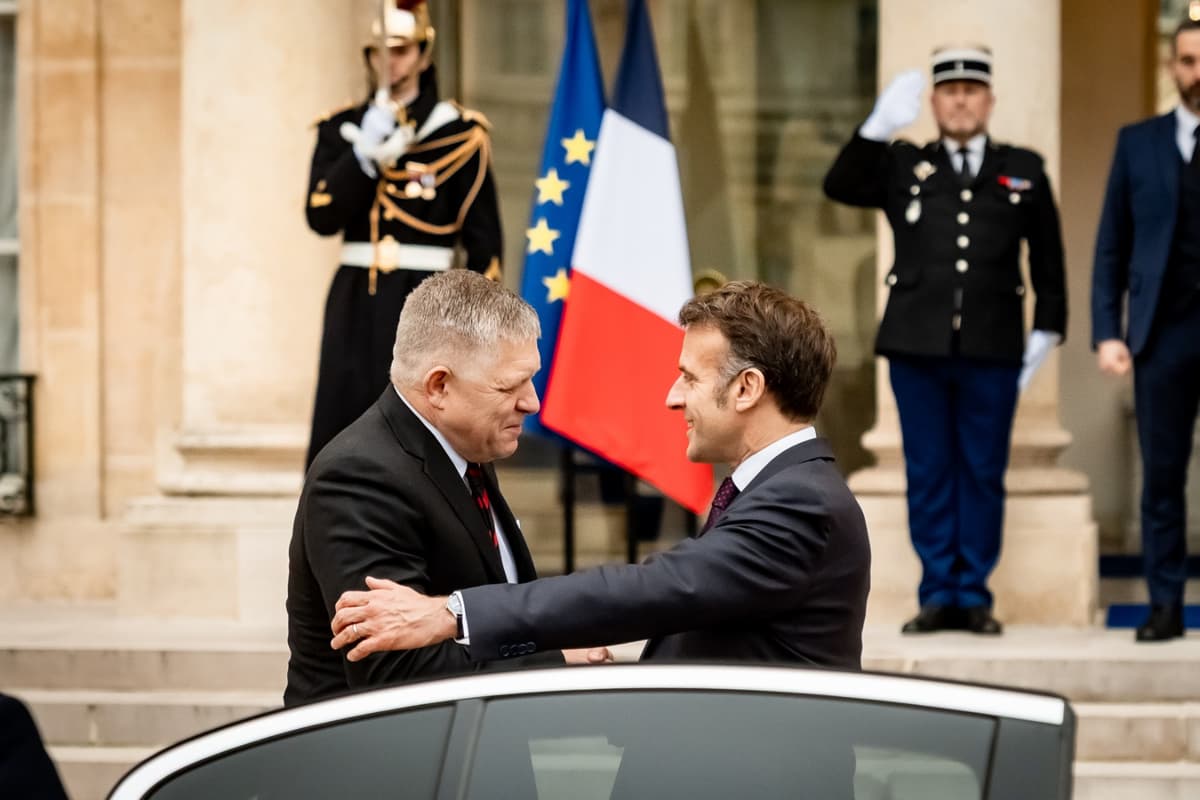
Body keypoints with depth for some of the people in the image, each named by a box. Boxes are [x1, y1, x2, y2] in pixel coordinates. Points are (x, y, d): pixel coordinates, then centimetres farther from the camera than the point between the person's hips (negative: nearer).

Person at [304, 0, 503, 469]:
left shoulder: (459, 132, 0)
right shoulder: (342, 129, 9)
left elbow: (484, 241, -1)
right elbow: (321, 216, -4)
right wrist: (366, 153, -14)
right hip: (355, 306, 3)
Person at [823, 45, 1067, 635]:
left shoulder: (1024, 171, 11)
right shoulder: (902, 166, 10)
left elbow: (1048, 259, 13)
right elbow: (839, 187, -5)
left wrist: (1047, 331, 7)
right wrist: (878, 127, -15)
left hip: (992, 350, 0)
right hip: (917, 345, 0)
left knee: (983, 474, 3)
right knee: (928, 473, 3)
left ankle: (974, 596, 9)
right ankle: (937, 595, 9)